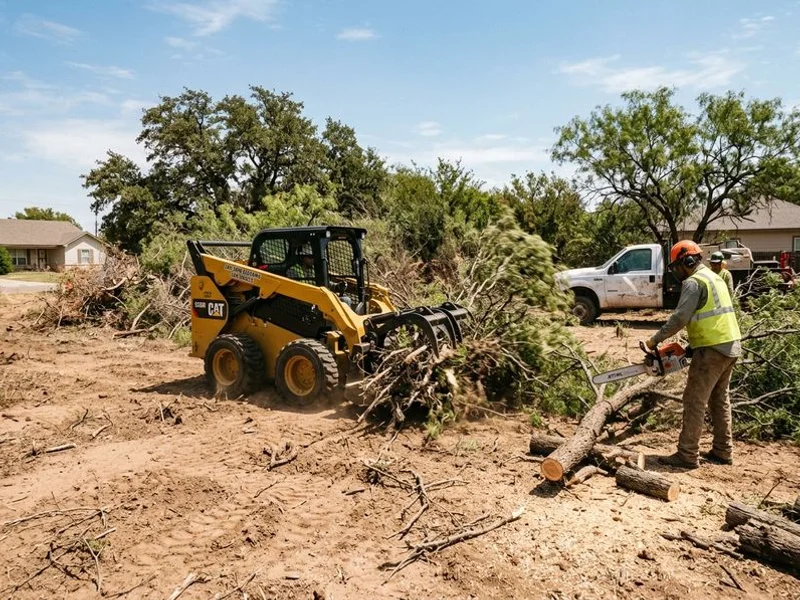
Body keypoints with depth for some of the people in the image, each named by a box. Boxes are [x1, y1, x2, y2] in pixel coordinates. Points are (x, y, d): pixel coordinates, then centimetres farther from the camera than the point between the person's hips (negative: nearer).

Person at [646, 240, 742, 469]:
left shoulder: (694, 282, -11)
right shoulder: (714, 278, 19)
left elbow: (680, 318, -21)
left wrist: (655, 339, -13)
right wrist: (694, 343, 16)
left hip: (712, 350, -10)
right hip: (730, 346, 10)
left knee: (695, 402, -5)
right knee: (719, 400, 17)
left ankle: (687, 456, -2)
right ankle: (723, 451, 24)